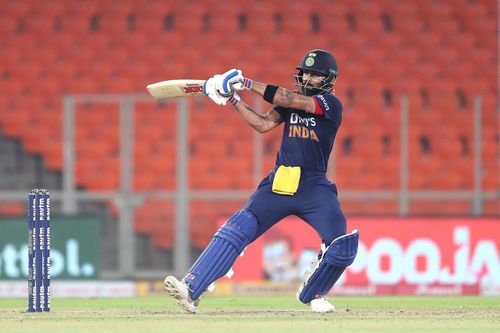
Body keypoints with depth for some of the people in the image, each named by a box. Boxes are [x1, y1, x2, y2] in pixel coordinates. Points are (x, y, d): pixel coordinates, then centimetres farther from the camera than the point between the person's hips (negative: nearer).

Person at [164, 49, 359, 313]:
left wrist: (247, 84, -14)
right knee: (238, 229, -15)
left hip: (314, 187, -3)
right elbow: (263, 124, 3)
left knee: (342, 246, -17)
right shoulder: (290, 102, 14)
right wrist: (233, 99, -6)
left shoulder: (330, 104, -4)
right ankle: (191, 289, -24)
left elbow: (290, 100, -14)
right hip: (279, 183, 3)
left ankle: (313, 293, 12)